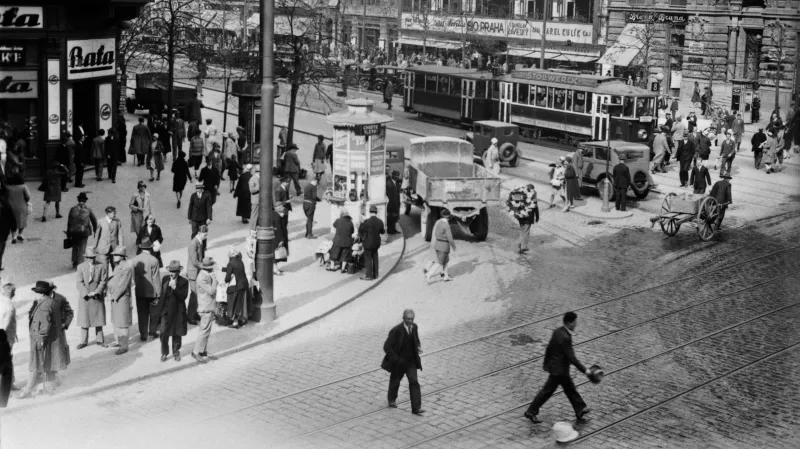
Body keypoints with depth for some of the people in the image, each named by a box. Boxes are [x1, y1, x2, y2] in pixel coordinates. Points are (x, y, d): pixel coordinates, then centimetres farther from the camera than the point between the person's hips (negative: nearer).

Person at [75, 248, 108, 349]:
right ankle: (84, 341, 12)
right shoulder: (81, 267, -2)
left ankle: (100, 340, 18)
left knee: (98, 318, 7)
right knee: (84, 319, 3)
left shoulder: (101, 267, -3)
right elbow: (80, 282, -5)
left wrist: (96, 292, -16)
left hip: (97, 297, 0)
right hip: (84, 296, 0)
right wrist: (86, 293, -16)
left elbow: (103, 281, -5)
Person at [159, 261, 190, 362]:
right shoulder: (165, 279, 5)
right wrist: (160, 307, 12)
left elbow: (183, 296, -15)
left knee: (177, 333, 8)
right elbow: (162, 294, 14)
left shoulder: (183, 282, -6)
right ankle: (164, 353, 11)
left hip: (178, 311, -2)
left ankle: (176, 352, 23)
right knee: (164, 333, -3)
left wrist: (174, 287, -26)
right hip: (166, 311, 2)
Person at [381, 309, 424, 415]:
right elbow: (386, 346, -21)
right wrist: (396, 359, -23)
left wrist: (418, 347, -5)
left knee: (414, 382, -7)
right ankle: (392, 399, 45)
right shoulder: (397, 330, -23)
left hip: (411, 361, 4)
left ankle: (416, 408, -7)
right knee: (395, 381, 17)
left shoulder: (414, 327, -4)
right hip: (398, 362, -4)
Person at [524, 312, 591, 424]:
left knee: (570, 388, 19)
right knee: (547, 391, 4)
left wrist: (546, 363, 21)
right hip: (559, 370, -9)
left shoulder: (557, 332, 0)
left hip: (554, 365, 9)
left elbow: (549, 348, 10)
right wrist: (584, 370, -20)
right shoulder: (565, 338, -28)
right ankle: (531, 412, 15)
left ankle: (580, 410, 32)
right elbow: (571, 357, -26)